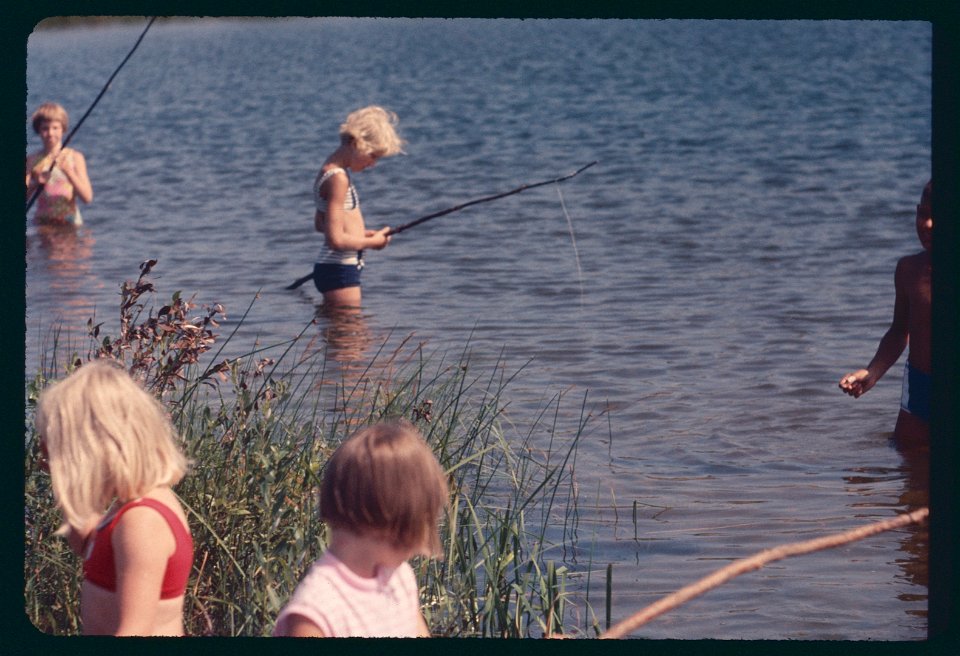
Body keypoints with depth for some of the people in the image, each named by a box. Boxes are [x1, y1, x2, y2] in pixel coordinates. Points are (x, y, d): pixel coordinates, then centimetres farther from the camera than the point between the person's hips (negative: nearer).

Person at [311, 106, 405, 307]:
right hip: (339, 271, -10)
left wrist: (362, 233, 13)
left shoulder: (331, 171, 13)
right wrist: (373, 242, -7)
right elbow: (336, 240, -23)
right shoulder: (338, 179, -19)